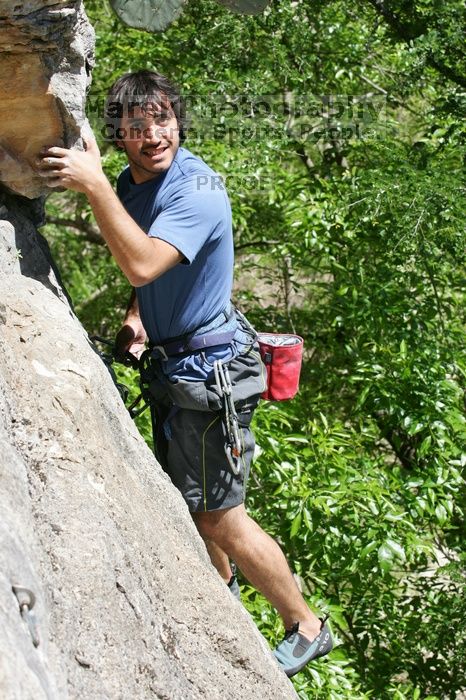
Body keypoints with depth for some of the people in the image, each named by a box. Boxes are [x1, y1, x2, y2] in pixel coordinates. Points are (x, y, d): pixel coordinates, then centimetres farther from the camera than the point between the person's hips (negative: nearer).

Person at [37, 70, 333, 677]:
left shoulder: (198, 190, -24)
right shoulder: (132, 183, 3)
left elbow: (143, 263, -40)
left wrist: (93, 184, -43)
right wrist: (136, 317, 1)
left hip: (207, 370, -9)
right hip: (170, 362, 9)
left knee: (218, 514, -2)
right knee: (186, 496, 23)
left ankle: (306, 628, 14)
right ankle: (223, 588, 49)